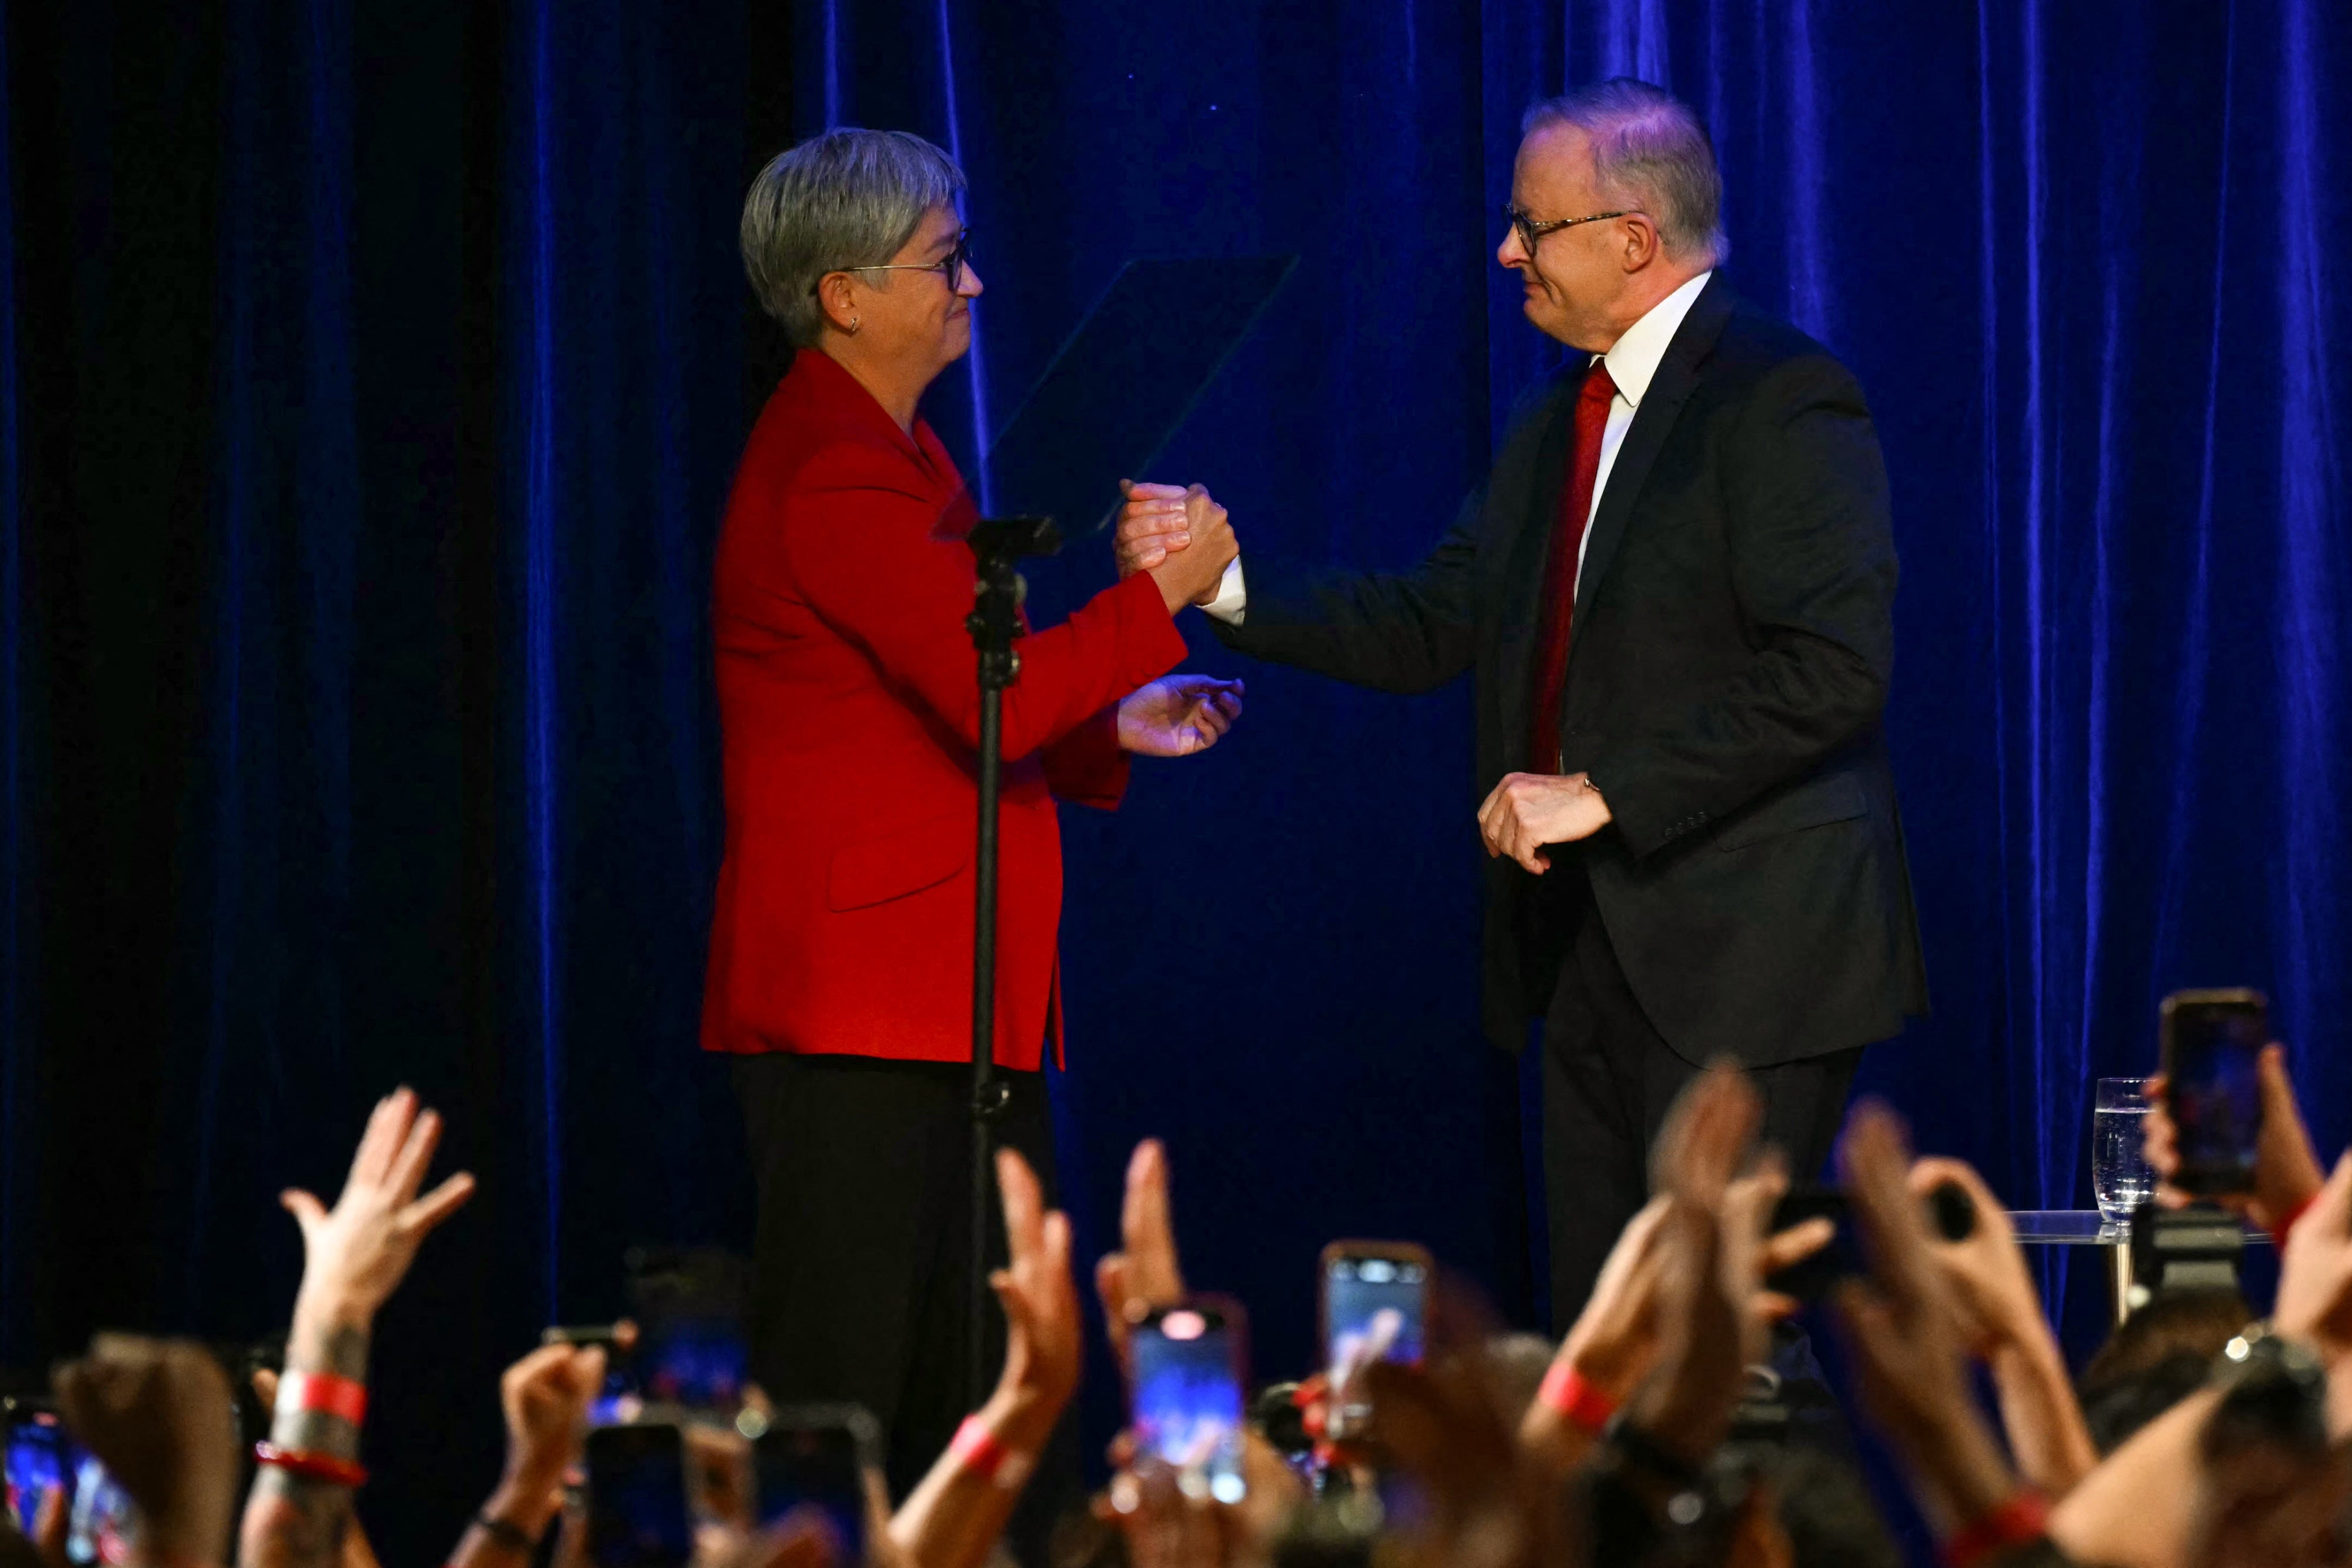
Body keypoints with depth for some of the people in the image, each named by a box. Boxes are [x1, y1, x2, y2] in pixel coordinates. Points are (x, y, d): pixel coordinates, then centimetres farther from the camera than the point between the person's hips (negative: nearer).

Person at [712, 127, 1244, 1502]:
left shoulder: (893, 457, 18)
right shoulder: (831, 474, -16)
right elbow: (990, 696, -24)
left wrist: (1113, 728, 12)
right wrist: (1163, 593, -15)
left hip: (964, 1001, 11)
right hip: (861, 1014, -11)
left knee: (989, 1388, 11)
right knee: (836, 1398, -8)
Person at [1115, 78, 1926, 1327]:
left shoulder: (1782, 402, -12)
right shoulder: (1558, 425, 17)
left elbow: (1836, 665, -21)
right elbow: (1430, 629, 16)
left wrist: (1602, 796, -21)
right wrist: (1227, 578, 3)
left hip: (1740, 951, -9)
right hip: (1590, 952, 9)